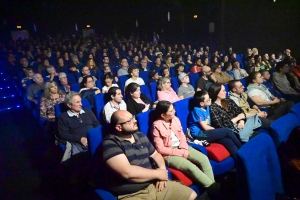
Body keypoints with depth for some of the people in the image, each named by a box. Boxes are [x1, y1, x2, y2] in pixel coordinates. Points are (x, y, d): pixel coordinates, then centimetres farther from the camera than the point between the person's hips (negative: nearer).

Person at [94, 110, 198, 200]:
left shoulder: (140, 136, 9)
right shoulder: (110, 144, -14)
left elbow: (156, 155, 19)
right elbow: (128, 173, -23)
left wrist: (162, 169, -3)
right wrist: (158, 173, -12)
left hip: (154, 184, 7)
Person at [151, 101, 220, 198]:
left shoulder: (175, 119, 4)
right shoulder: (157, 126, -15)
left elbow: (182, 136, 12)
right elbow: (160, 149, -15)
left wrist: (184, 149, -9)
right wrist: (182, 153, -15)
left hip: (181, 148, 7)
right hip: (169, 154, -6)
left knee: (204, 158, -13)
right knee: (191, 167, -26)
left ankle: (212, 185, -8)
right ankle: (213, 188, -12)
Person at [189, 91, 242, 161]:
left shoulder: (207, 107, 10)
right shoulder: (197, 110, -14)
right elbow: (205, 127, -13)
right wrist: (217, 130, 0)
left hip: (207, 132, 7)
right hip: (200, 134, -7)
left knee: (228, 141, -18)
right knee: (227, 131, -15)